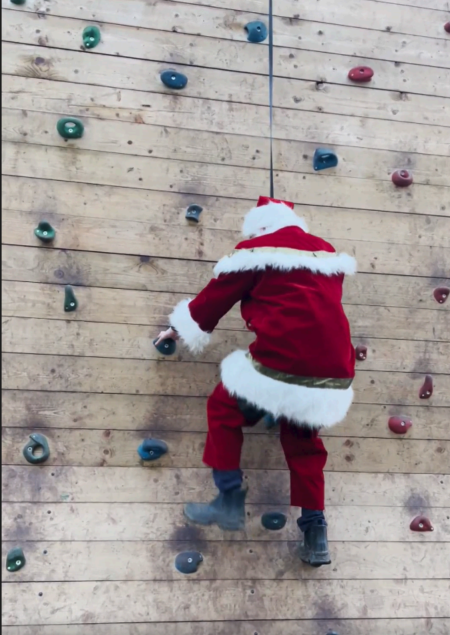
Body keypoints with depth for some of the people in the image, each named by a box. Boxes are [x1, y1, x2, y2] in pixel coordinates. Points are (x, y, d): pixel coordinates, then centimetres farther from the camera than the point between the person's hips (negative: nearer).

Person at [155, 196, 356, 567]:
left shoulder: (256, 250, 3)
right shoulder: (328, 254, 19)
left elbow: (215, 298, 10)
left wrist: (182, 329, 27)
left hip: (281, 370, -6)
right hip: (332, 378, 6)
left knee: (224, 408, 19)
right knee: (303, 443, 25)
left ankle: (230, 502, 17)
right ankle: (316, 536, 22)